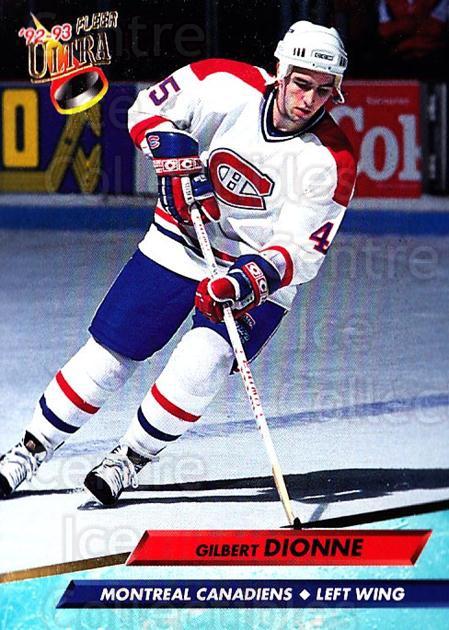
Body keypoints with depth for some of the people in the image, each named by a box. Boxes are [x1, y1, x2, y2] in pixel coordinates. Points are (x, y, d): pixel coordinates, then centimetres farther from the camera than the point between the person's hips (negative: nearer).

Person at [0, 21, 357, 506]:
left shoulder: (331, 162, -20)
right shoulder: (229, 85, -16)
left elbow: (300, 252, -19)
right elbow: (147, 110, -2)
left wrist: (245, 281, -35)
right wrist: (175, 155, -21)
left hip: (260, 272, -2)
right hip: (181, 243, 2)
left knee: (200, 364, -24)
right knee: (106, 357, 2)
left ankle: (129, 461, -3)